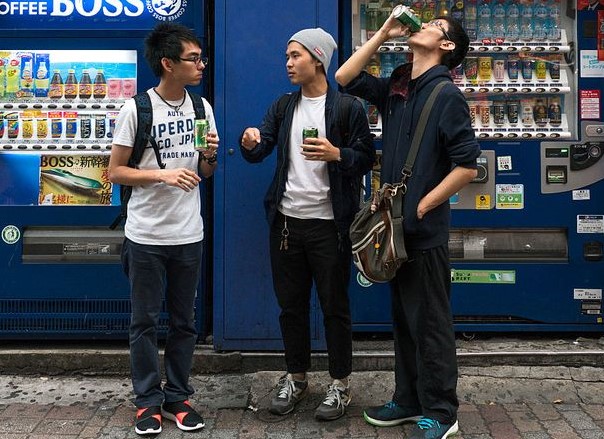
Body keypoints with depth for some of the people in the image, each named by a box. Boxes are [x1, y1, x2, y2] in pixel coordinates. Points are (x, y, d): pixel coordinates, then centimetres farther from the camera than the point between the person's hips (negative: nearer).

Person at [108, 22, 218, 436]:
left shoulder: (201, 106, 6)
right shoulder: (137, 108, -9)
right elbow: (115, 171, -8)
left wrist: (211, 156, -9)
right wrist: (163, 175, -20)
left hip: (188, 235, 4)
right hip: (146, 235, -4)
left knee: (184, 321, 11)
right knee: (145, 322, 6)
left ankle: (178, 397, 24)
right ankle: (149, 400, 20)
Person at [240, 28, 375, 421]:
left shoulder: (349, 107, -5)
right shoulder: (282, 107, 11)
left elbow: (367, 158, -6)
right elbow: (259, 151, 4)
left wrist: (336, 155, -23)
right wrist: (250, 144, -18)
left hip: (328, 224, -5)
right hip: (287, 221, 5)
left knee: (335, 306, 5)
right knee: (291, 304, 13)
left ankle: (340, 384, 19)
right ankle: (296, 378, 28)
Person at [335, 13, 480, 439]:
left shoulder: (446, 95, -12)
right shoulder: (396, 88, 10)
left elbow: (467, 166, -16)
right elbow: (345, 78, 15)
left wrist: (421, 208, -14)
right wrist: (383, 33, 8)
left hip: (425, 229, -7)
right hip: (396, 225, 7)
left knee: (431, 324, 2)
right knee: (403, 319, 16)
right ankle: (409, 399, 29)